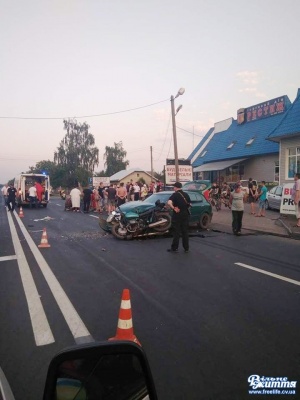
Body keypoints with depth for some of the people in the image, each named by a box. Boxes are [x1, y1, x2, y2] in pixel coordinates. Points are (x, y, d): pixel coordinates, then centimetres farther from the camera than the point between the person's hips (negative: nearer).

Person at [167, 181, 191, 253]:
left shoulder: (175, 194, -10)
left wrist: (173, 208, -19)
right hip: (185, 215, 5)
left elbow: (169, 202, -27)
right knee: (185, 232, 10)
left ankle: (174, 248, 7)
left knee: (176, 232, 2)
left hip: (177, 215, -5)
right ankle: (186, 248, 14)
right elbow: (189, 204, 14)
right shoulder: (186, 194, 7)